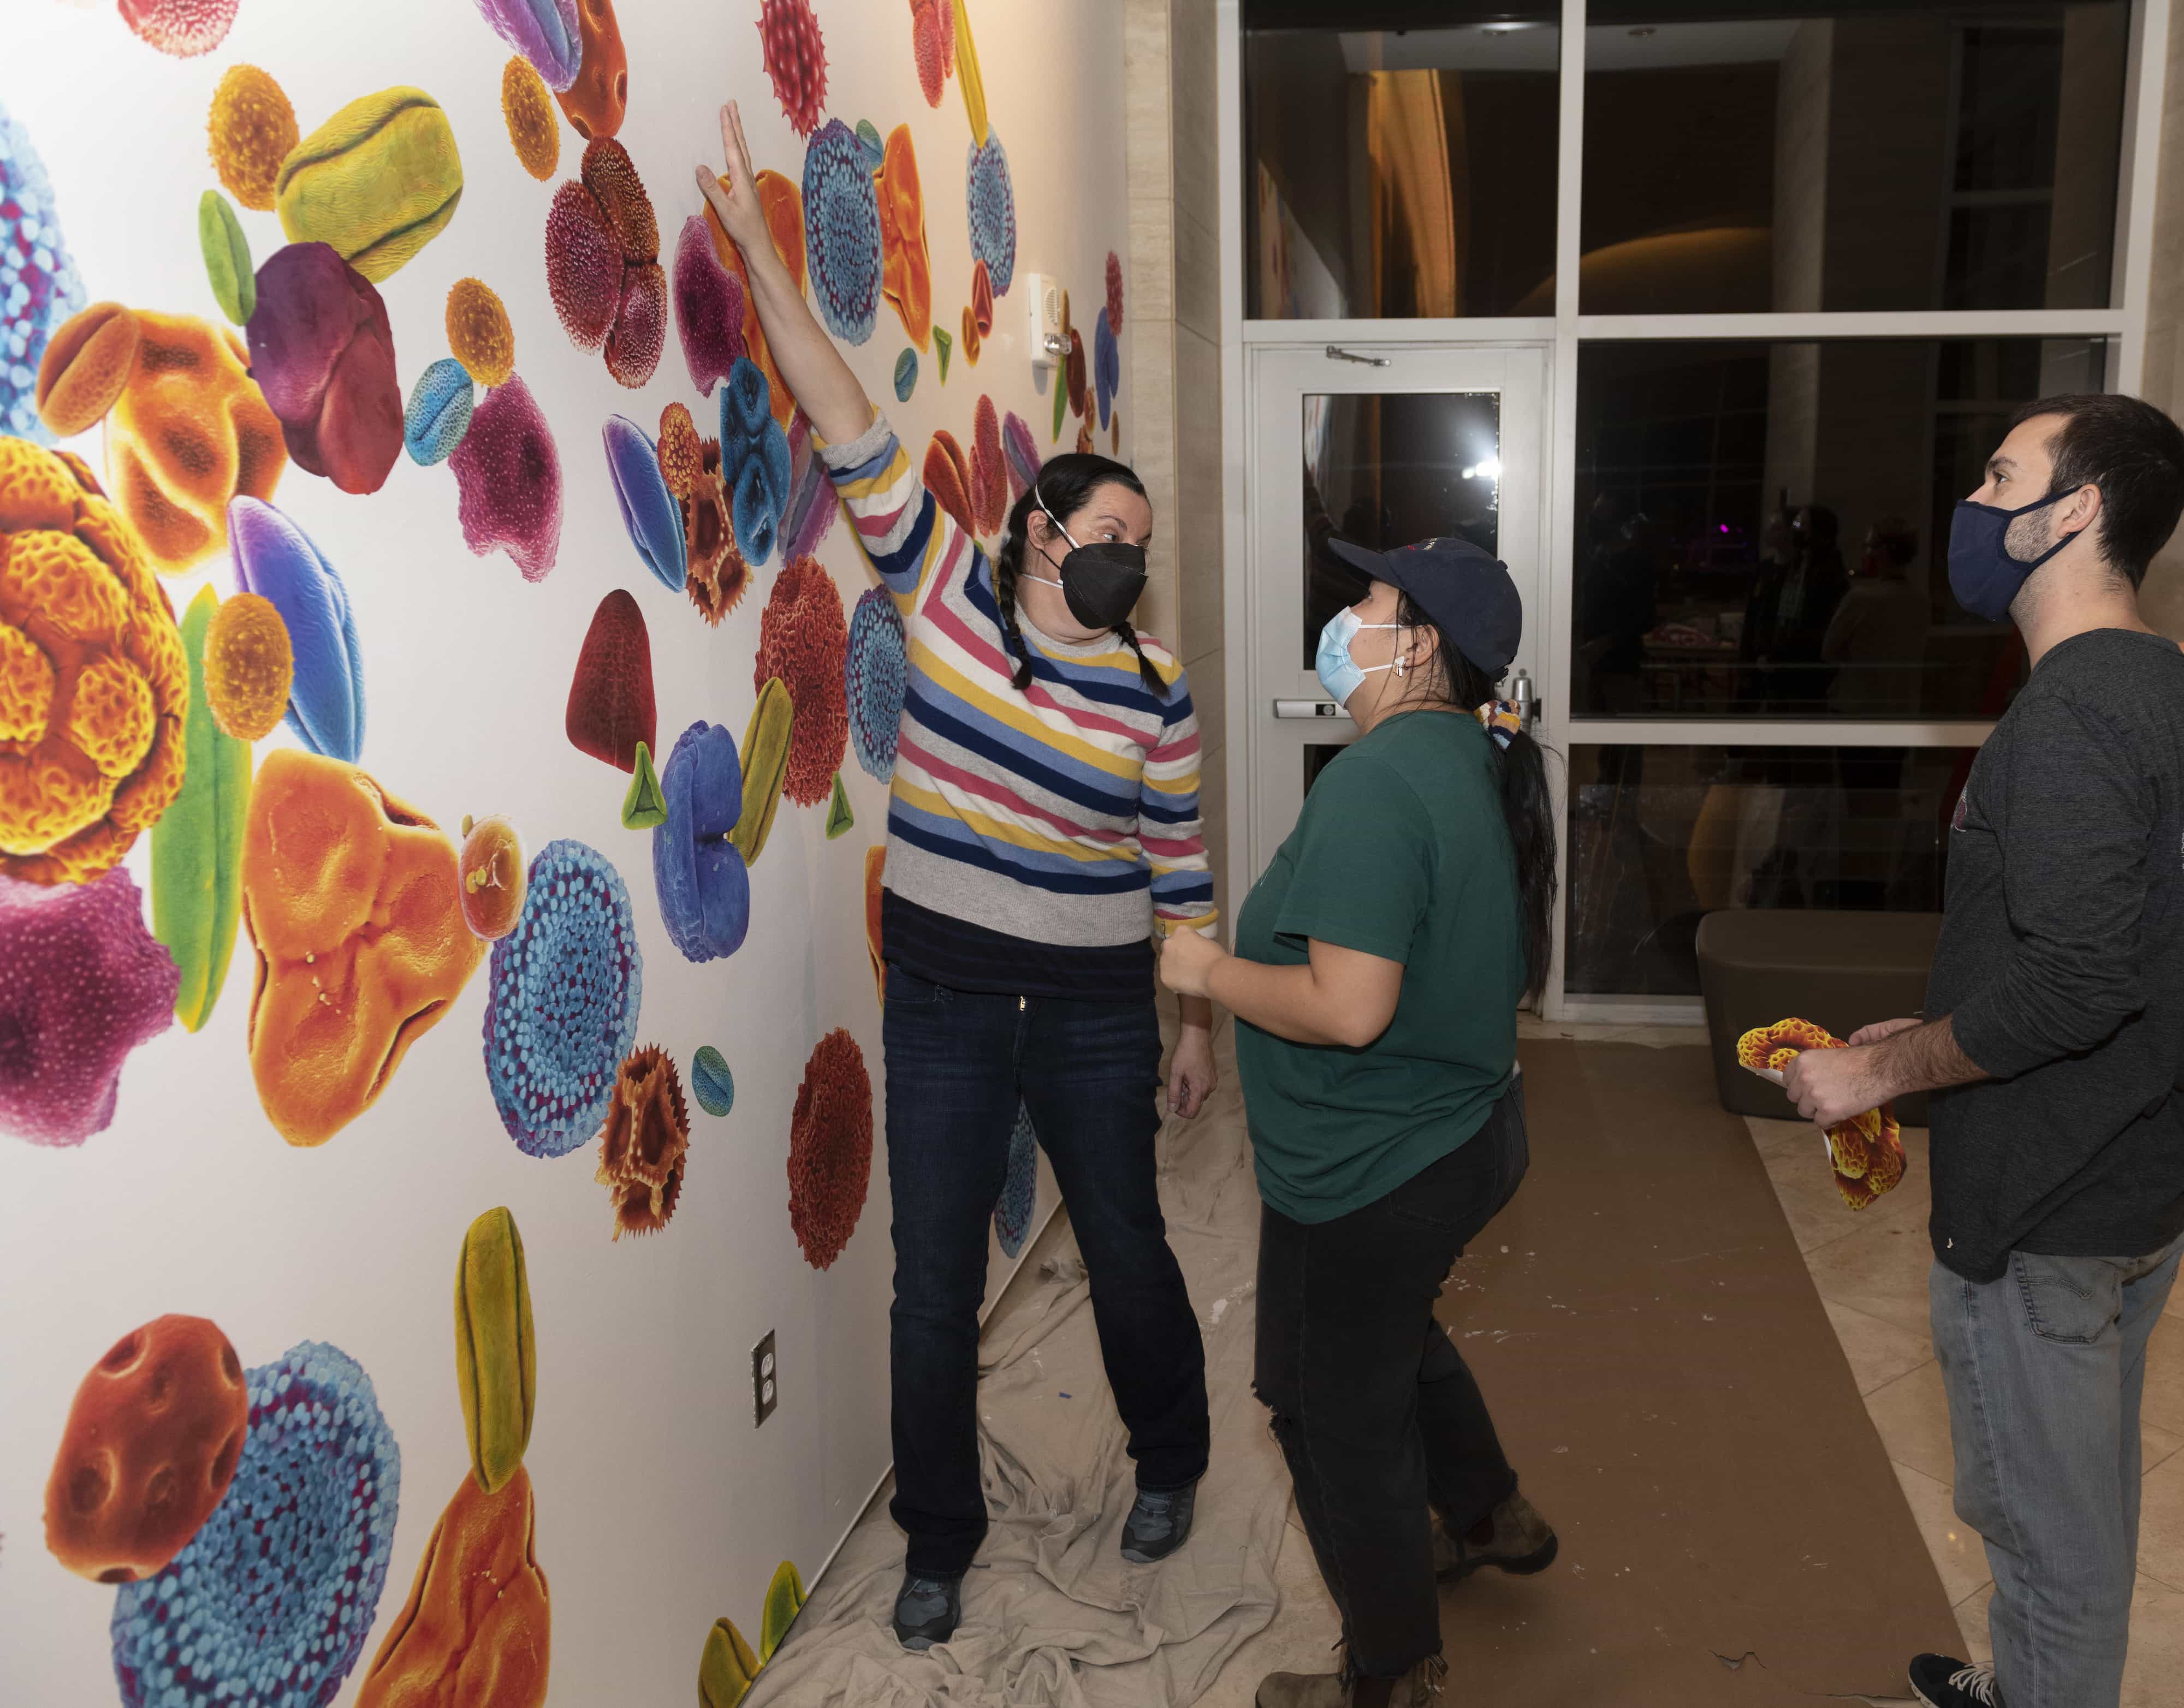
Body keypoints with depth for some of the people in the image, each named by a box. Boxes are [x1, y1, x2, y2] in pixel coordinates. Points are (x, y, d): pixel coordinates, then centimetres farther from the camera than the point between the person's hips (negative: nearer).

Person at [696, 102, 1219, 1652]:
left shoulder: (1157, 693, -2)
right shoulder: (945, 591, -4)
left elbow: (1182, 874, 4)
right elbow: (853, 435, -12)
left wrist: (1200, 1029, 6)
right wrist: (760, 253, -17)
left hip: (1095, 1012, 0)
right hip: (945, 1002, 0)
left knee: (1127, 1251, 15)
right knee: (935, 1287, 8)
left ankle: (1169, 1465, 44)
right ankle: (940, 1542, 30)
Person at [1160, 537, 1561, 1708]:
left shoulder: (1376, 780, -27)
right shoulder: (1477, 763, 3)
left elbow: (1348, 1009, -33)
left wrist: (1208, 971, -18)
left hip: (1369, 1173, -9)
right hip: (1464, 1134, 10)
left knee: (1340, 1414, 11)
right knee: (1393, 1335, 34)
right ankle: (1487, 1515, 55)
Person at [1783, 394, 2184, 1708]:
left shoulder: (2070, 717, -24)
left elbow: (2072, 983, -31)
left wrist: (1880, 1073, -18)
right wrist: (1933, 1035, 15)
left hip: (2042, 1207, -10)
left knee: (2047, 1522, 7)